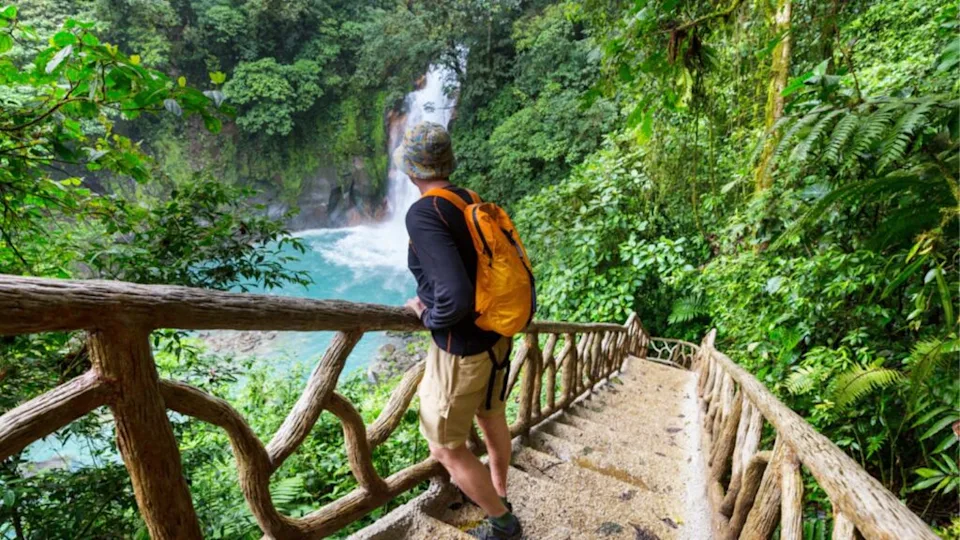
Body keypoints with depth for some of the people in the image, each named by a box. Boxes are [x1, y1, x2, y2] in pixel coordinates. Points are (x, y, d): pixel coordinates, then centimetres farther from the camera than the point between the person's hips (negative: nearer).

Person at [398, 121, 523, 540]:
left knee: (446, 448, 12)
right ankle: (498, 495, 50)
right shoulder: (472, 203, 0)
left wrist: (428, 317, -12)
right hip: (496, 333, 8)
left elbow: (456, 297, -33)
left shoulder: (424, 213, -23)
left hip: (462, 347, -8)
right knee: (491, 415, 27)